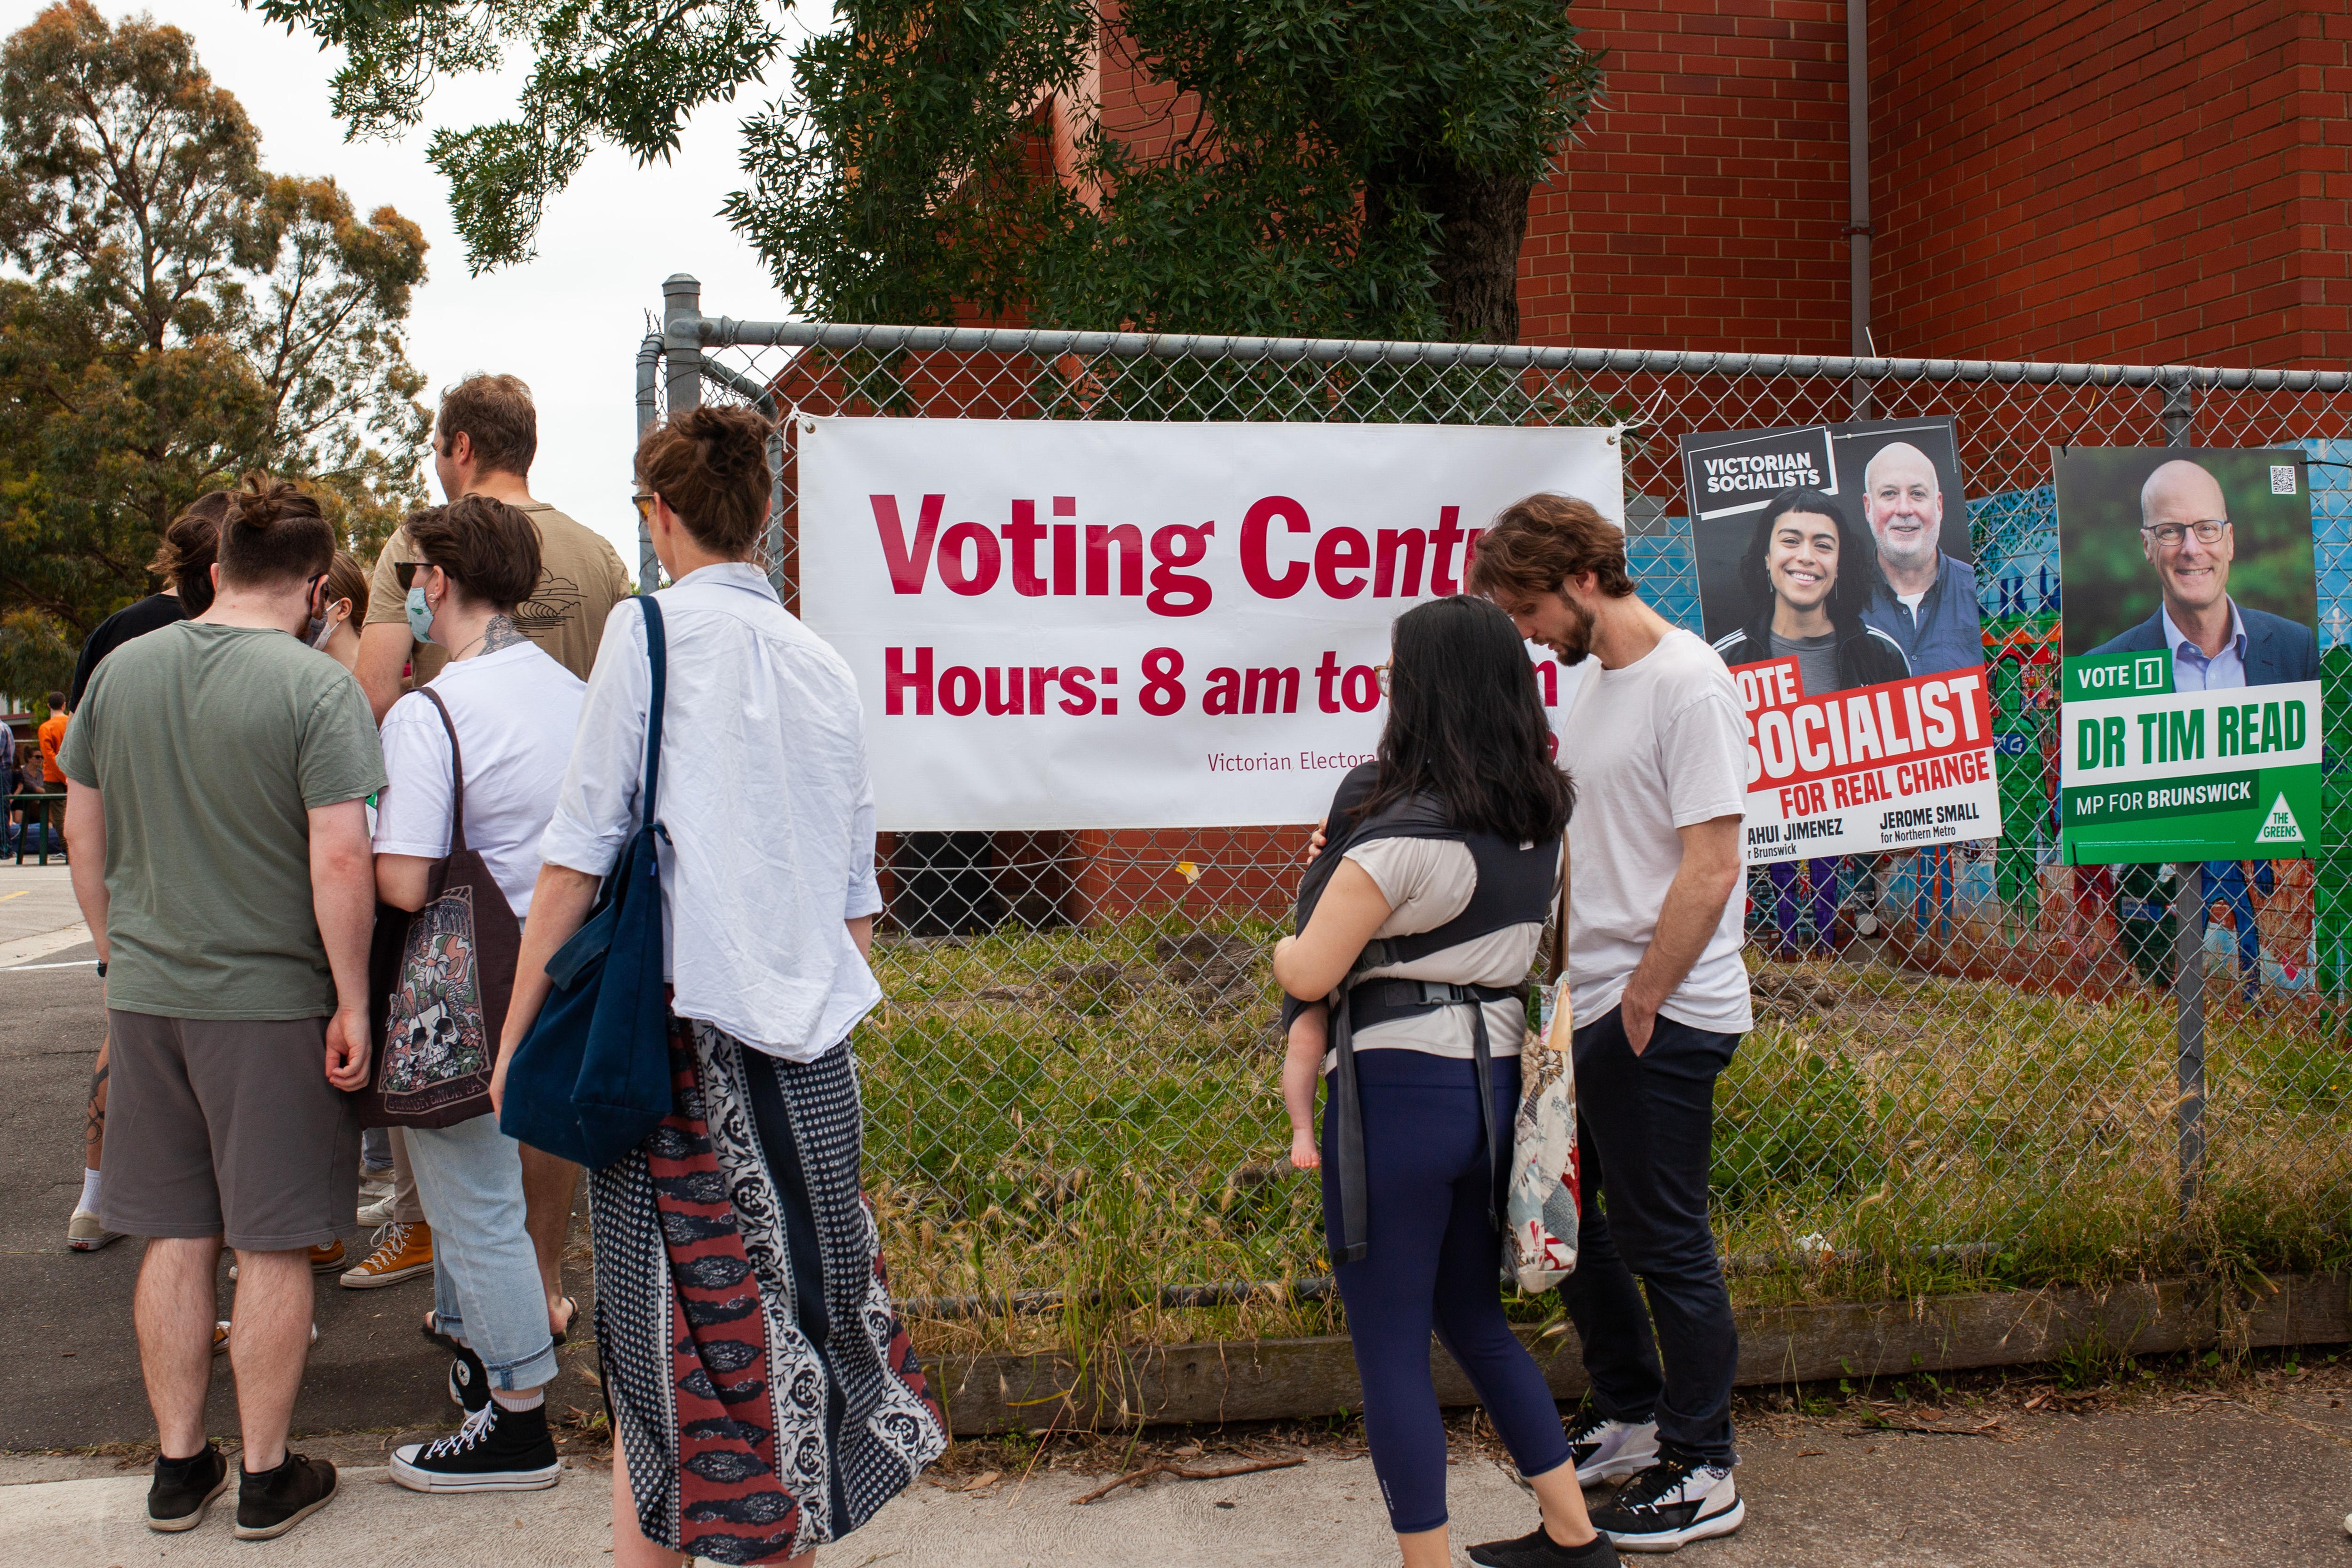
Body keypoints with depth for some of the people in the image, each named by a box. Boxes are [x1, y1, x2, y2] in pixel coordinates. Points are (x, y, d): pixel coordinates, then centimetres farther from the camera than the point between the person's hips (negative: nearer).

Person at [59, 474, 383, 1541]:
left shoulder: (121, 671, 5)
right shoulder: (318, 688, -13)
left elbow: (81, 828, 12)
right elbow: (340, 861, -18)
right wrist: (352, 1005, -10)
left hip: (147, 994, 5)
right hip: (273, 1001, -5)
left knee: (175, 1238, 15)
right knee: (273, 1247, 5)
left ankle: (177, 1469, 25)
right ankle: (266, 1480, 16)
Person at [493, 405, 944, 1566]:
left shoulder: (651, 630, -3)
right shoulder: (826, 666, 12)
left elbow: (581, 854, -6)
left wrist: (517, 1034, 0)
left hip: (680, 1025, -5)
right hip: (810, 1042, 5)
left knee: (664, 1329, 3)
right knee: (795, 1308, 12)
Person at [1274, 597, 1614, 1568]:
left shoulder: (1405, 831, -19)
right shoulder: (1541, 817, 5)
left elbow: (1310, 975, -17)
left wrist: (1279, 947, 5)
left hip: (1400, 1095, -8)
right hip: (1494, 1084, 8)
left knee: (1390, 1352, 5)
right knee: (1475, 1319, 24)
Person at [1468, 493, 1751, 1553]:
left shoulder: (1686, 684, -16)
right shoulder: (1594, 680, 12)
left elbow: (1710, 869, -20)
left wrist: (1638, 1008, -17)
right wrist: (1566, 990, 13)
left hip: (1663, 1019, -9)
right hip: (1588, 1009, 9)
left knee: (1662, 1243, 2)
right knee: (1563, 1215, 17)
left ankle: (1702, 1474, 18)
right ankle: (1630, 1422, 34)